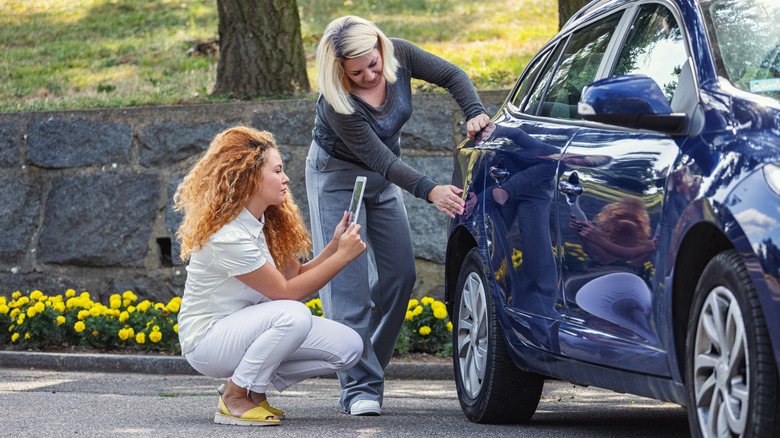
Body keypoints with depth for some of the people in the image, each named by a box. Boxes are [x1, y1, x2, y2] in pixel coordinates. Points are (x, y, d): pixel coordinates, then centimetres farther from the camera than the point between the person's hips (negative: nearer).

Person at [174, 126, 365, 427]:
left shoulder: (264, 223, 5)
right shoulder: (229, 237, -25)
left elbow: (296, 276, 3)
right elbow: (287, 292, -21)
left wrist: (335, 245, -8)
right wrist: (342, 256, -19)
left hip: (246, 328, 9)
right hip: (206, 341, -9)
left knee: (348, 347, -5)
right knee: (293, 316, -36)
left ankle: (253, 388, 8)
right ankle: (234, 399, -17)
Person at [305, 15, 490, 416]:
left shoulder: (399, 56, -19)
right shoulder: (337, 103, -32)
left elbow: (452, 75, -6)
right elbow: (378, 158, -31)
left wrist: (474, 113, -23)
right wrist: (430, 191, -39)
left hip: (383, 182, 6)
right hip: (337, 176, -6)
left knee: (399, 275, 1)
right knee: (348, 281, -15)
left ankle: (368, 371, 12)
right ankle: (360, 388, -19)